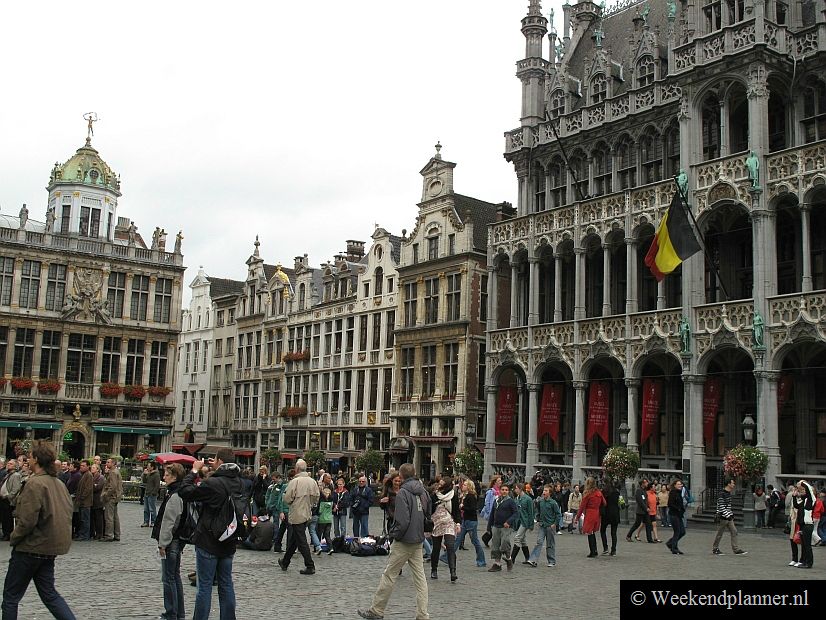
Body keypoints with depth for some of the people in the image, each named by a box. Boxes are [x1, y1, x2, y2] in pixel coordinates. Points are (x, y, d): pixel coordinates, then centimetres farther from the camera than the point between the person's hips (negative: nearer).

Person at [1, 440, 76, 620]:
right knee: (49, 593, 13)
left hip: (31, 549, -8)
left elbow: (27, 521, -22)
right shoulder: (59, 484, 7)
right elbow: (67, 515, 12)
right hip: (50, 549, 8)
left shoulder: (35, 483, -18)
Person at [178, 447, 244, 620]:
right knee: (226, 584, 13)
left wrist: (194, 471, -3)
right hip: (228, 542, 6)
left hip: (208, 543, -6)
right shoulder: (238, 483, 2)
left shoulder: (213, 483, -20)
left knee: (205, 586, 1)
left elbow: (184, 492, -14)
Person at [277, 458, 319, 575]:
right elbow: (316, 499, 7)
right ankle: (285, 562, 32)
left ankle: (310, 566, -1)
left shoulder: (294, 481, -18)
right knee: (292, 539, 20)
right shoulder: (313, 482, 1)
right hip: (307, 514, 7)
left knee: (301, 541, -1)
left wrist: (292, 503, 6)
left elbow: (287, 499, -15)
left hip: (297, 515, -7)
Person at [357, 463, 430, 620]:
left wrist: (395, 534, -8)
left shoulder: (403, 493, -15)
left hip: (404, 542, -7)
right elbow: (428, 513, 16)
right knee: (420, 577, 8)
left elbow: (402, 520, -21)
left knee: (389, 575, 3)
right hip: (419, 541, 7)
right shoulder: (423, 492, 6)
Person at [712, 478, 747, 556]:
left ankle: (736, 550, 4)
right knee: (719, 534, 2)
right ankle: (715, 549, 15)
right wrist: (728, 515, -24)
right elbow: (721, 507, -22)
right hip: (723, 517, -9)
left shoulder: (729, 493, 12)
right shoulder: (722, 494, -18)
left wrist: (731, 513, 19)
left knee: (734, 532, 3)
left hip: (729, 518, 9)